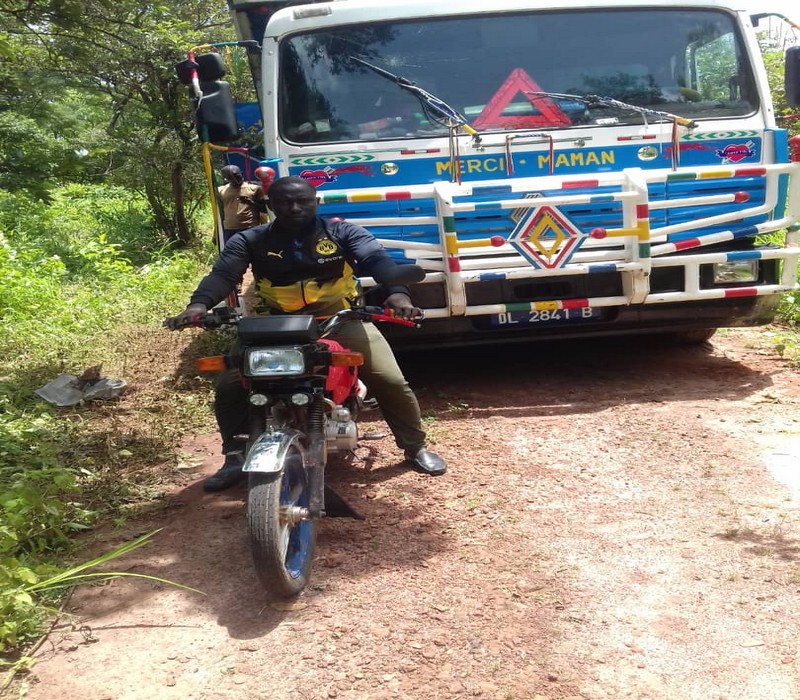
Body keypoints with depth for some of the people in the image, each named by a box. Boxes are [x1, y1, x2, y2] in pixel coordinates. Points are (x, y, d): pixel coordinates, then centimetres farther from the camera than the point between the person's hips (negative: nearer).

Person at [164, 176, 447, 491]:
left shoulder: (342, 232, 0)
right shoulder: (250, 241, 2)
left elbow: (376, 259, -16)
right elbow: (223, 273, -13)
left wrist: (397, 293, -39)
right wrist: (199, 304, -36)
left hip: (340, 320, -1)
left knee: (391, 381, -12)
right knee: (229, 386, -11)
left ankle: (416, 447, 13)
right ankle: (236, 458, 9)